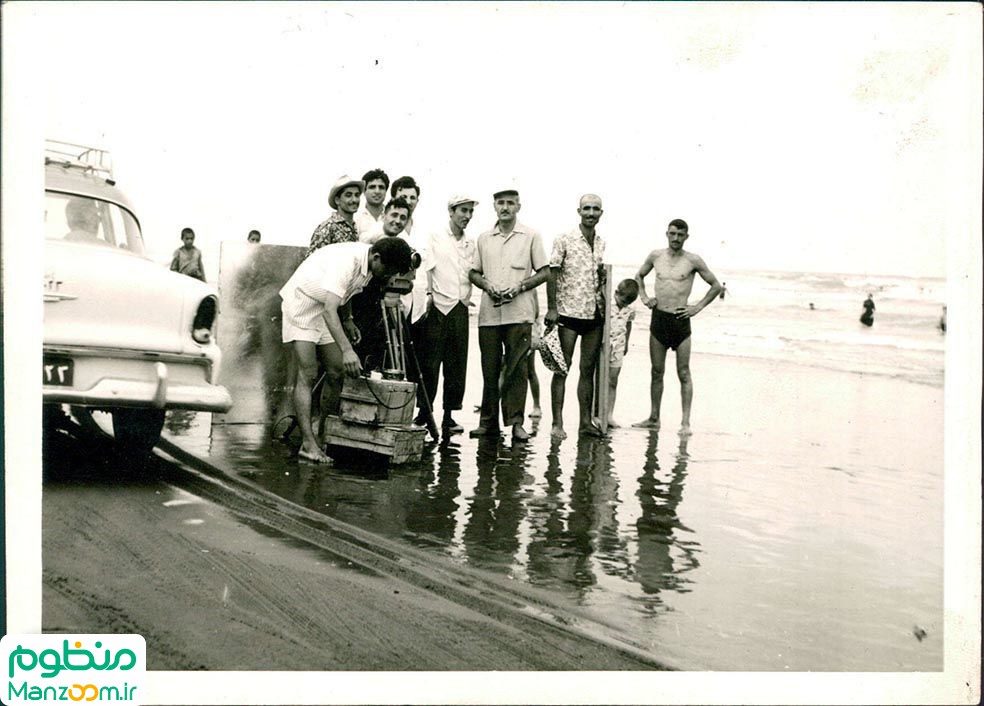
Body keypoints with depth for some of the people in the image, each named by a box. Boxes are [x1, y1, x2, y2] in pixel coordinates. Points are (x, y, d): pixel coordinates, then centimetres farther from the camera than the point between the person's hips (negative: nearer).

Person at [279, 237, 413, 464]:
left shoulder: (368, 266, -5)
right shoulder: (347, 260, -32)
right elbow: (329, 310, -40)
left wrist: (347, 320, 14)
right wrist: (347, 350, -47)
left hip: (326, 311, 9)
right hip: (300, 306, -8)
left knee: (337, 372, 3)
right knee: (307, 375, -16)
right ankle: (308, 443, -19)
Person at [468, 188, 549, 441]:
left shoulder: (531, 236, 7)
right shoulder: (484, 238, 15)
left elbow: (545, 272, 6)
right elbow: (474, 272, 19)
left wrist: (520, 287, -9)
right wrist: (487, 286, -2)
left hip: (519, 314, -3)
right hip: (489, 313, 3)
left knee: (516, 368, -5)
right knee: (489, 369, 3)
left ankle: (515, 422, -1)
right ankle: (488, 421, 10)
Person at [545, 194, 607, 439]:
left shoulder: (602, 243, 12)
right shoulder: (564, 240, -3)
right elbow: (552, 273, -6)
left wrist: (603, 276, 5)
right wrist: (552, 308, -12)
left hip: (594, 312, 5)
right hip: (568, 311, -5)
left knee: (589, 368, 7)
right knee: (562, 367, -3)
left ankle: (586, 421, 13)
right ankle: (557, 423, -1)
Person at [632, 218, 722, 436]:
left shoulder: (693, 260, -3)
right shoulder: (655, 256, 6)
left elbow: (716, 286, 4)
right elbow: (639, 275, 24)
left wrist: (698, 307, -2)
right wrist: (644, 297, 10)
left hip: (680, 319, -3)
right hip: (658, 318, 3)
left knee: (684, 373, -1)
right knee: (657, 371, 9)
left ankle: (685, 422, 2)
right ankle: (654, 418, 18)